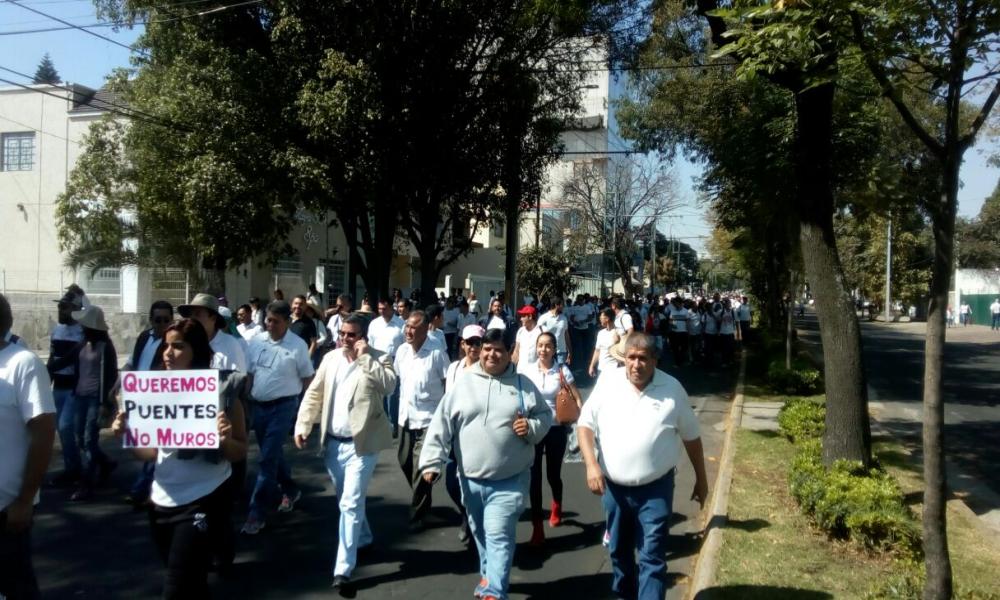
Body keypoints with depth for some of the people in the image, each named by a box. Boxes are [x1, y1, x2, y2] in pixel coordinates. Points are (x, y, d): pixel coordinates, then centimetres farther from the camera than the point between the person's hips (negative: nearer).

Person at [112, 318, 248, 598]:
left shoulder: (222, 390, -11)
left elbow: (240, 453, -5)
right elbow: (152, 452, 10)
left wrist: (225, 439, -26)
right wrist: (125, 435, -8)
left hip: (203, 502, -5)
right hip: (162, 502, 5)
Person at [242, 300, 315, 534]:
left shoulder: (298, 346, -9)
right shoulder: (257, 342, 4)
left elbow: (308, 378, -2)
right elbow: (249, 373, 11)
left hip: (283, 407, -5)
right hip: (258, 405, 6)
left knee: (268, 458, -7)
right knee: (273, 455, 18)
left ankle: (257, 513, -1)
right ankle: (290, 490, 40)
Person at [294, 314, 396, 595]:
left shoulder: (378, 359, -7)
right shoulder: (330, 358, 7)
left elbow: (389, 385, -26)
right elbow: (314, 393, 9)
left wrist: (365, 357, -24)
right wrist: (302, 426, 2)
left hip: (361, 443, -6)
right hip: (332, 442, 6)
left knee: (351, 504, -10)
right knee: (346, 500, 21)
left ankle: (343, 570, -7)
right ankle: (362, 538, 46)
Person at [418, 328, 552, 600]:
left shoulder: (523, 385, 1)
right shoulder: (463, 384, -1)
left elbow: (545, 415, 9)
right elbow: (442, 425, -3)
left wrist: (532, 428, -13)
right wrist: (432, 461, -9)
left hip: (509, 480, -3)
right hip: (471, 479, 3)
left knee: (499, 536, -9)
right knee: (480, 532, 20)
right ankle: (489, 573, 41)